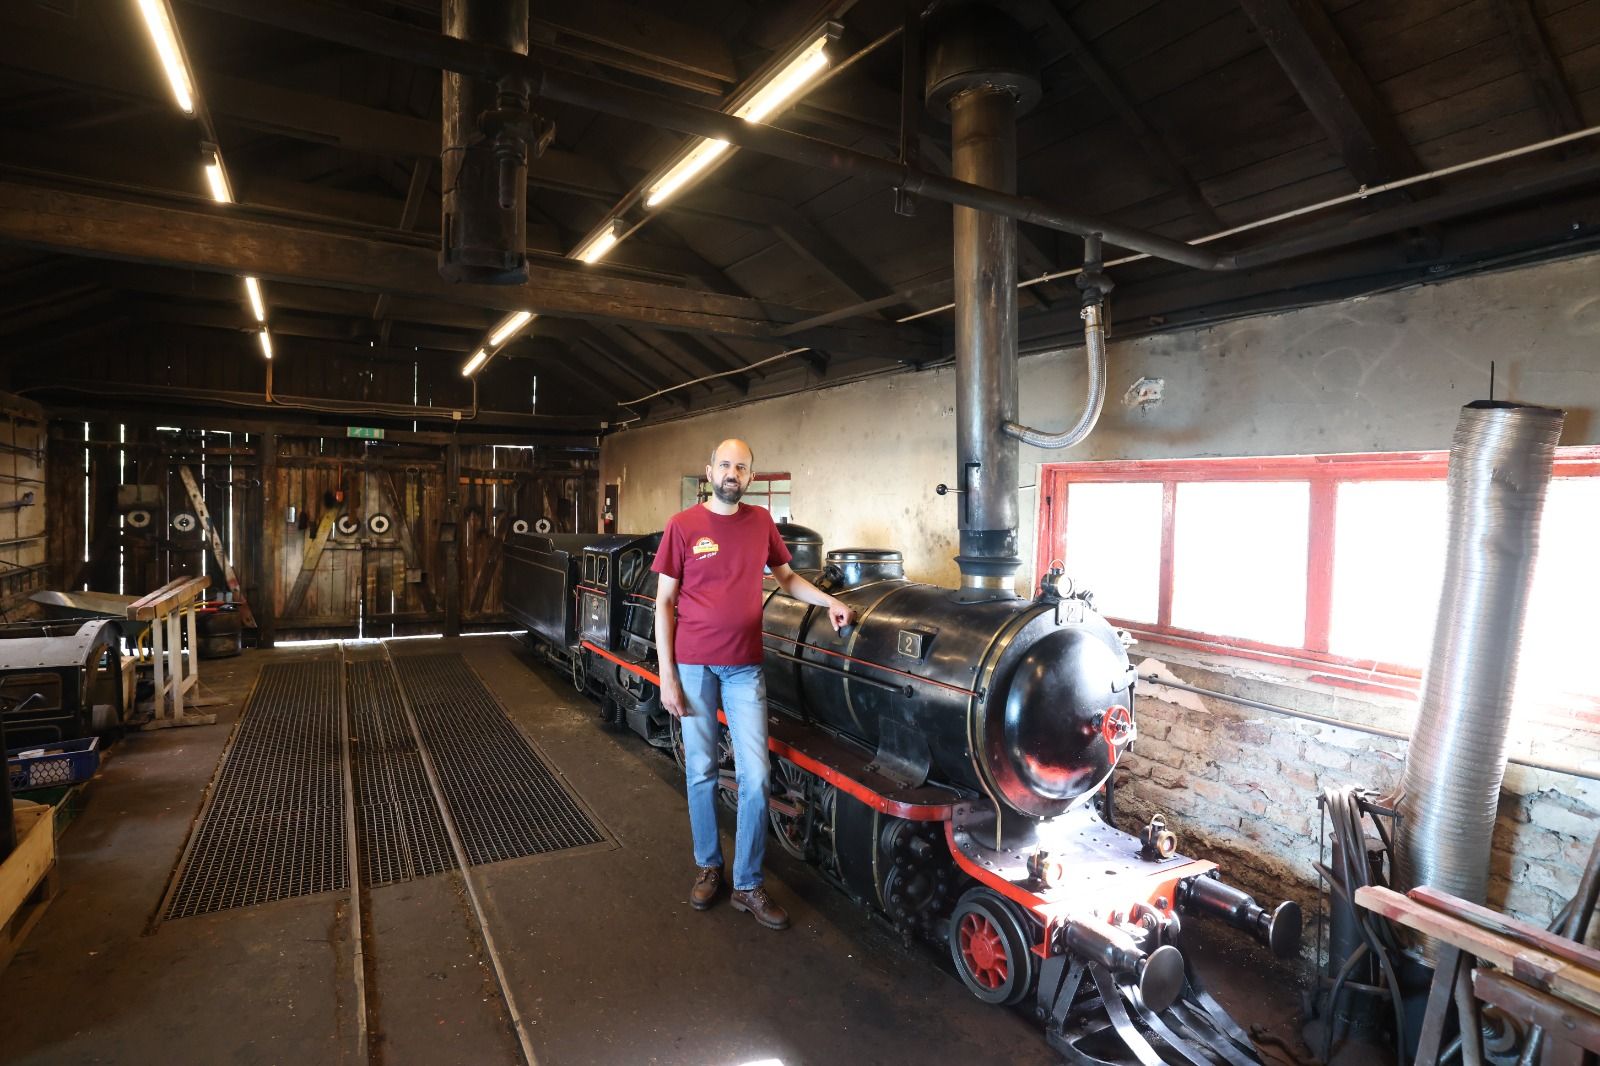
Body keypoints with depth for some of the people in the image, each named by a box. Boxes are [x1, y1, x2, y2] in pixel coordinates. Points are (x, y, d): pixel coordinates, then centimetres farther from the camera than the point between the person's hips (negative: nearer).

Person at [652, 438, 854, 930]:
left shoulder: (760, 521, 4)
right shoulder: (682, 525, -4)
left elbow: (786, 576, 18)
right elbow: (664, 602, -2)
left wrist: (829, 600, 0)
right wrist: (666, 675, -6)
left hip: (745, 668, 2)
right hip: (693, 665, -2)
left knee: (755, 777, 1)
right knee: (701, 772, 10)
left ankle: (748, 884, 18)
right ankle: (708, 866, 32)